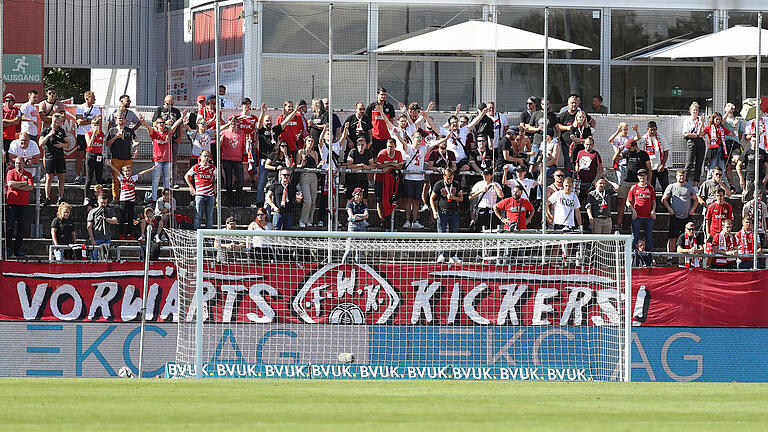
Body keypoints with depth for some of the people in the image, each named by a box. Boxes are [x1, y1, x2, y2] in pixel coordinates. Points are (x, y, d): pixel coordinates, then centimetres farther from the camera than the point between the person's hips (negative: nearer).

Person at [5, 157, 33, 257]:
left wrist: (16, 186, -8)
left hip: (23, 204, 2)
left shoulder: (28, 174, 11)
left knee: (22, 227, 1)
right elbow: (10, 183, -11)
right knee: (10, 226, -6)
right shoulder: (11, 173, 7)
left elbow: (30, 187, -2)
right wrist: (23, 183, -5)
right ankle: (8, 248, -3)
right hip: (11, 203, -2)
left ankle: (17, 249, 7)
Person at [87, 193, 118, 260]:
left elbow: (115, 221, -6)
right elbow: (89, 227, 2)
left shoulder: (110, 211, 12)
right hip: (96, 239, -1)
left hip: (107, 239, 1)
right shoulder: (93, 212, 6)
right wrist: (92, 239, -8)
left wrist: (104, 218, -22)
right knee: (94, 258, -5)